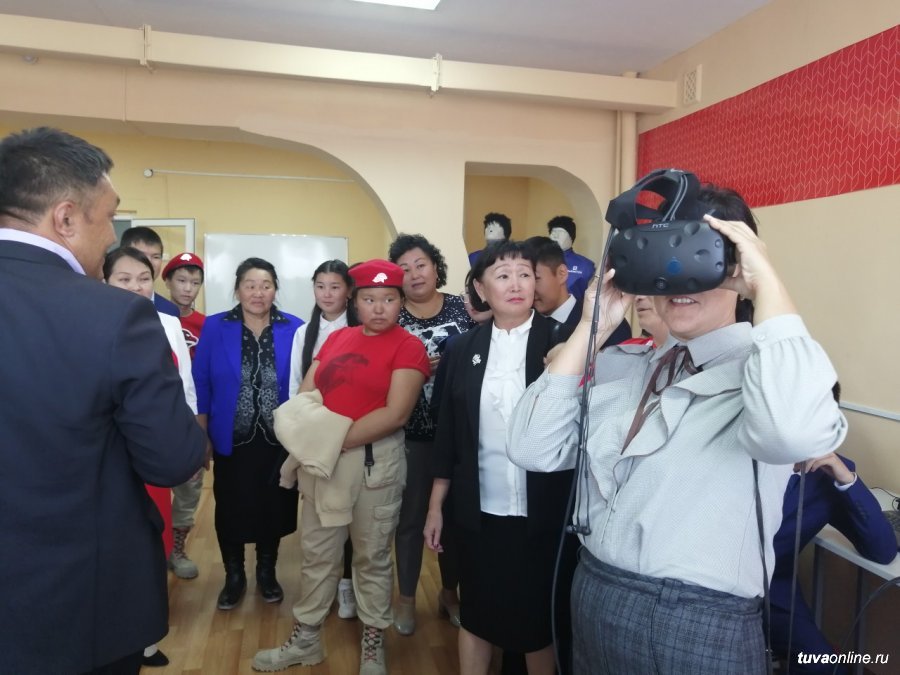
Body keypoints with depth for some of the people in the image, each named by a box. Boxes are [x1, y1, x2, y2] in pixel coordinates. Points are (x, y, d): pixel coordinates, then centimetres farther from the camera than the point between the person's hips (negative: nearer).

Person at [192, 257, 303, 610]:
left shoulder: (295, 329, -4)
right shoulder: (215, 327, -3)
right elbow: (200, 383, -1)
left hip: (279, 441, 0)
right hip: (231, 441, 0)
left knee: (274, 508, 12)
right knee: (230, 510, 10)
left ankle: (267, 572, 36)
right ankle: (234, 576, 33)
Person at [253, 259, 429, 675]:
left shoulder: (407, 347, -8)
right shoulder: (336, 338, 10)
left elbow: (396, 413, -18)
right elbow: (304, 394, 9)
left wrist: (340, 438, -16)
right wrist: (313, 435, -10)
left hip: (375, 462, -5)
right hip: (322, 459, 5)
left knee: (372, 557, 11)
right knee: (316, 554, 15)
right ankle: (305, 640, 33)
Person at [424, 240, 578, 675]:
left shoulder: (562, 341, -5)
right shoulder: (463, 349, 2)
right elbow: (448, 432, 5)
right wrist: (436, 506, 7)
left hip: (545, 512, -1)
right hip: (481, 511, 2)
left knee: (540, 618, 16)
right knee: (476, 613, 17)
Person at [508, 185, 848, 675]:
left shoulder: (763, 368, -12)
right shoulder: (617, 364, 2)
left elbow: (794, 432, -37)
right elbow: (531, 451, -7)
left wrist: (768, 282, -24)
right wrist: (591, 330, -9)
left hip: (700, 625, -4)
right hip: (594, 600, 5)